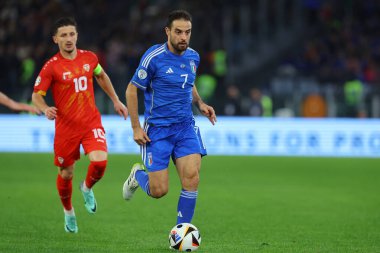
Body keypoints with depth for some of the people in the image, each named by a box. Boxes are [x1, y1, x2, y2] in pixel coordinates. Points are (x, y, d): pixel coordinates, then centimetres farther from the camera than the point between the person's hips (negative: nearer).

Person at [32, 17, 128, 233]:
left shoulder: (89, 58, 2)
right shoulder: (51, 67, -10)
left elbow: (101, 76, 23)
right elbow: (37, 95, -6)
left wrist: (116, 101, 24)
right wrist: (46, 109, -27)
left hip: (91, 122, 2)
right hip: (66, 127, -2)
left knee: (100, 162, -20)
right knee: (66, 174, 7)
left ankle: (87, 188, 15)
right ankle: (68, 212, 36)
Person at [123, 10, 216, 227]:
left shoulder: (193, 57, 5)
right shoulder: (154, 57, -12)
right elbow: (131, 90, -5)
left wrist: (200, 104, 5)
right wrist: (136, 128, -9)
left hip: (186, 127, 4)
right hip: (158, 130, -4)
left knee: (192, 178, -15)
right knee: (159, 191, -4)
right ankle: (138, 175, 32)